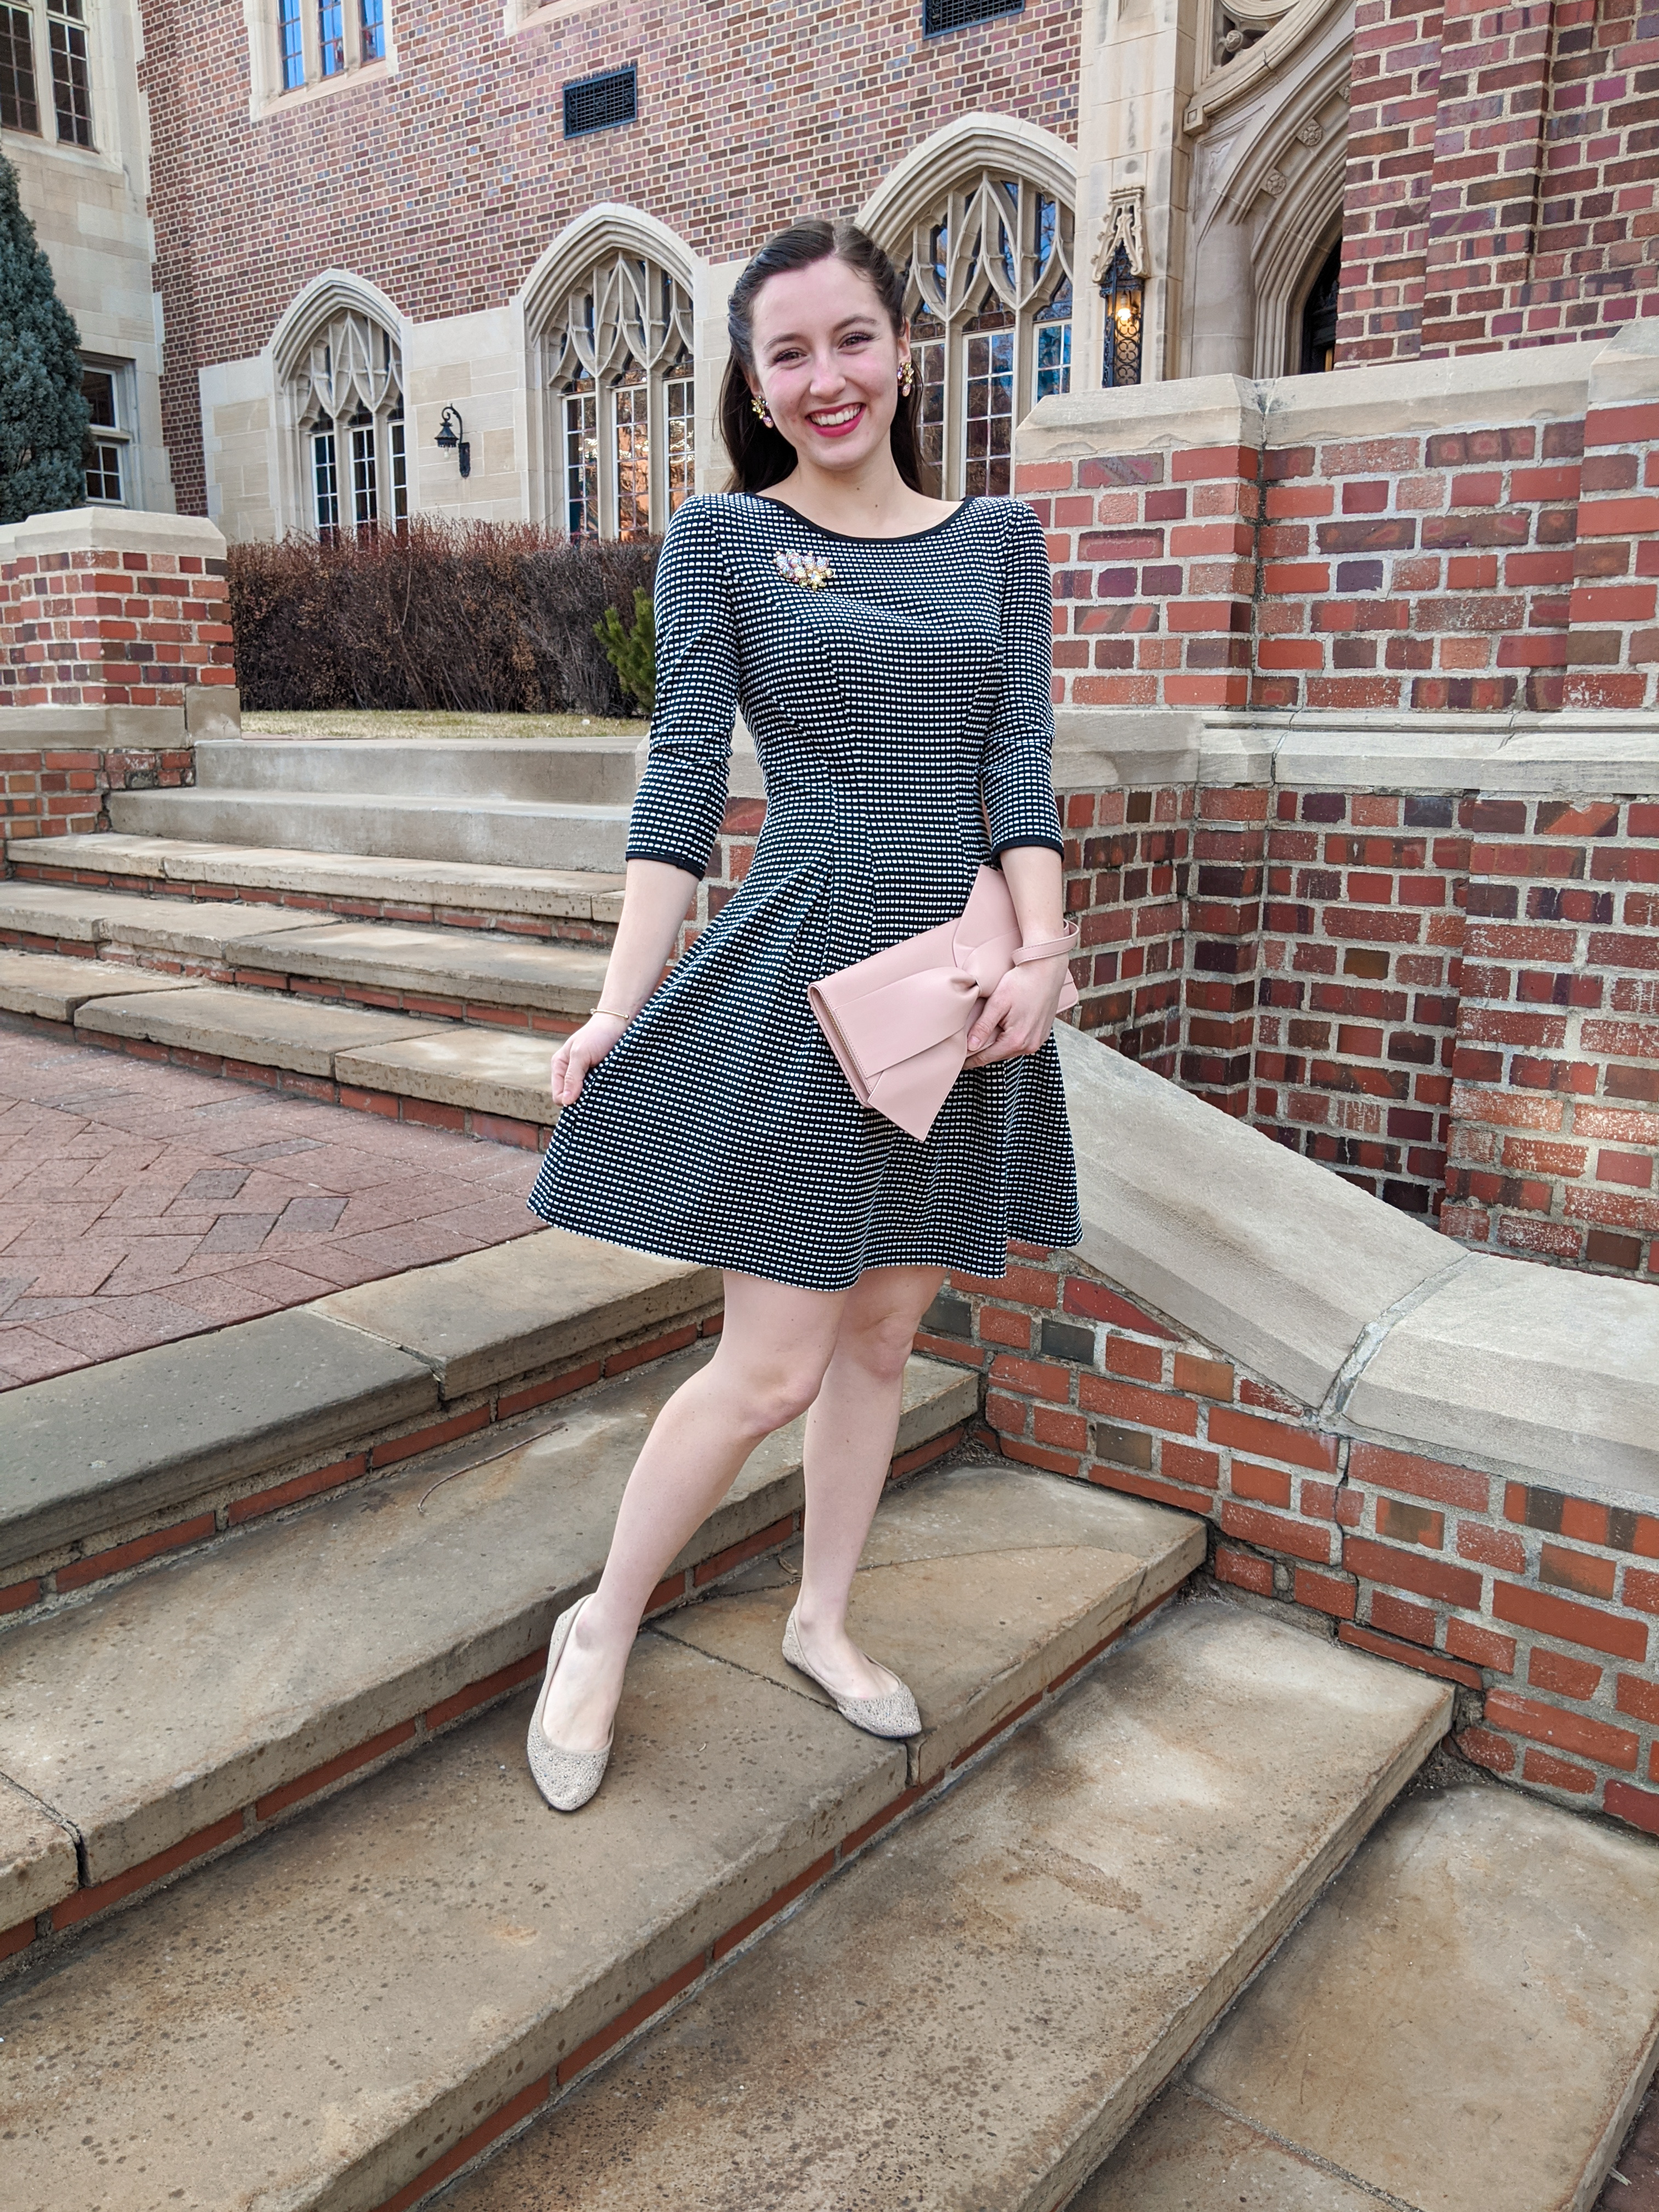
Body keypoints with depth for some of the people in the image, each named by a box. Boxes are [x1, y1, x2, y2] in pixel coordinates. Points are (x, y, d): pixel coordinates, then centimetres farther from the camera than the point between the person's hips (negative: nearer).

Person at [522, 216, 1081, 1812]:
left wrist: (1042, 950, -11)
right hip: (793, 977, -4)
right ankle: (602, 1626, 20)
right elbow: (683, 775, -5)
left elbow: (1019, 762, 4)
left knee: (885, 1333, 13)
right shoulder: (720, 540, 1)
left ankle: (820, 1621, 34)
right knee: (772, 1365, -4)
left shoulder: (999, 539, 10)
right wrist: (618, 1007, -12)